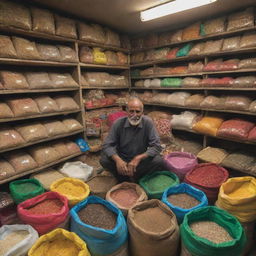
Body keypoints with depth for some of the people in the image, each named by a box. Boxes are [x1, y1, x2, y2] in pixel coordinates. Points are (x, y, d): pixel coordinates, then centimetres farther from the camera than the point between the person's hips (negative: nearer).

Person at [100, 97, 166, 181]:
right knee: (104, 160, -25)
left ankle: (136, 175, -2)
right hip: (122, 158, 0)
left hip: (141, 159, 0)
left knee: (159, 161, -26)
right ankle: (123, 176, 0)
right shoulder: (118, 123, -16)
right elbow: (107, 145, -15)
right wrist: (117, 159, -35)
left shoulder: (148, 122, -18)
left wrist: (138, 158, -34)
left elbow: (156, 146, -20)